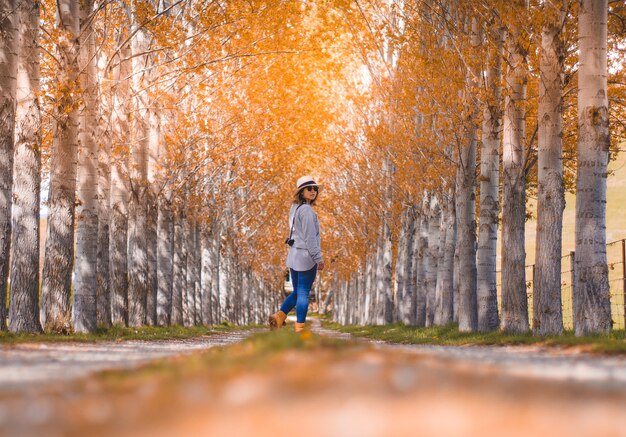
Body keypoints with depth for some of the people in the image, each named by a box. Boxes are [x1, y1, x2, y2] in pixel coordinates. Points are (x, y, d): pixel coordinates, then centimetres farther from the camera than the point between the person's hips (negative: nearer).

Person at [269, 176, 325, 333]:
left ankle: (279, 317, 6)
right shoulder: (306, 210, -15)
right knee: (303, 293, -1)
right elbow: (310, 237, -19)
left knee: (297, 292, 17)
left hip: (293, 256, 8)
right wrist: (318, 259, -16)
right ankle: (299, 328, 1)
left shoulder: (294, 208, 12)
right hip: (306, 257, -8)